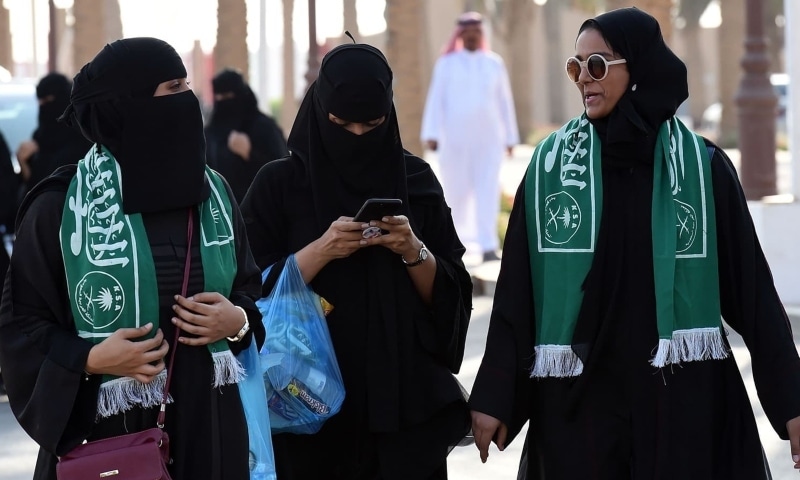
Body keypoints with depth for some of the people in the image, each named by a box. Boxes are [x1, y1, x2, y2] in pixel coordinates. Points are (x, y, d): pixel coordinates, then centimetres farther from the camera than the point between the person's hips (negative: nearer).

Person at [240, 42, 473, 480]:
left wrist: (414, 252, -14)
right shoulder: (279, 183, -1)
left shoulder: (416, 180, 5)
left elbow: (451, 298, 3)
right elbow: (255, 293, -6)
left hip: (405, 398, 2)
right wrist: (319, 251, -18)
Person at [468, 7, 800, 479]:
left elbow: (751, 285, 0)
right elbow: (517, 290, 2)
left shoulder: (704, 165, 0)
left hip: (683, 397, -1)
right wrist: (495, 395, -3)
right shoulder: (551, 164, 2)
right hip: (577, 395, 1)